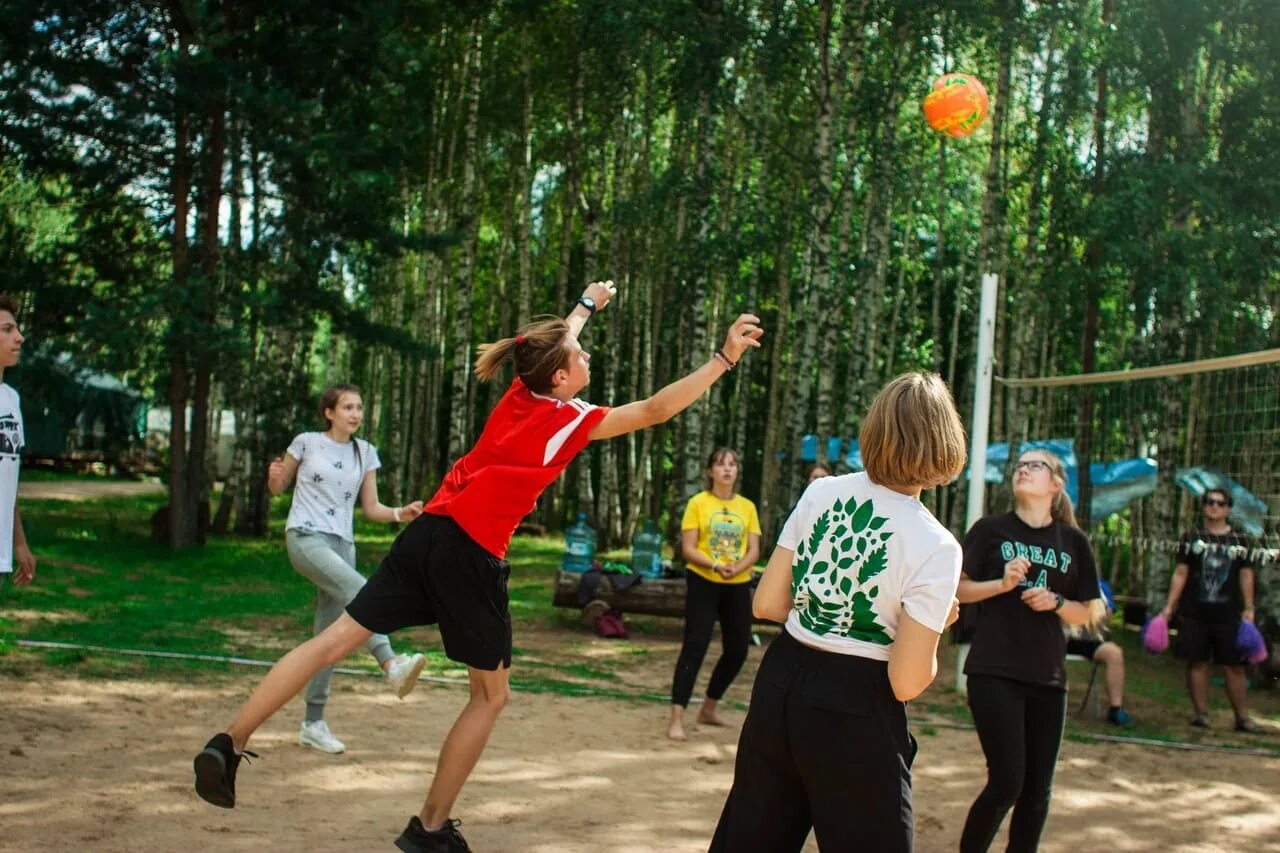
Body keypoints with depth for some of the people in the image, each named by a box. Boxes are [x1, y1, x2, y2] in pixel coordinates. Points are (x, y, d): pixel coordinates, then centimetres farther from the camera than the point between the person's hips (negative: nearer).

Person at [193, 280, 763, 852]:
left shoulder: (520, 394, 12)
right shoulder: (572, 420, -5)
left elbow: (555, 341, 32)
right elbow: (654, 410, -6)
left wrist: (587, 304, 50)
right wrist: (725, 358, -4)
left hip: (428, 533, 6)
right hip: (473, 557, -6)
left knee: (338, 638, 6)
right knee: (491, 694, 11)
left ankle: (230, 742, -1)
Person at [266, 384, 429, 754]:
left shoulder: (365, 453, 12)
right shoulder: (307, 442, 2)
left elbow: (371, 508, 12)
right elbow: (277, 488, 10)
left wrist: (400, 514, -7)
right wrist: (274, 476, -13)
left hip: (342, 543, 5)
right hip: (305, 537, -5)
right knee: (358, 589, -32)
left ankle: (313, 723, 11)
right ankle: (391, 664, -50)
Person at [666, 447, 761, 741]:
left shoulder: (747, 507, 6)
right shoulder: (698, 503, -5)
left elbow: (754, 550, 2)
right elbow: (688, 548, -9)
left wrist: (736, 568, -18)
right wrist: (716, 566, -23)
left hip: (738, 586, 5)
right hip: (703, 583, -5)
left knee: (738, 649, 10)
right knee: (695, 646, -10)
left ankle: (709, 708, 29)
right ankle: (677, 717, -9)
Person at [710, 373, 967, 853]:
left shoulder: (820, 493, -2)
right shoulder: (936, 547, -16)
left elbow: (767, 604, 3)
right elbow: (907, 683, -16)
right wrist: (938, 623, 2)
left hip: (781, 685, 5)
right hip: (855, 713, -5)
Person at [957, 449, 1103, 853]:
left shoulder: (1074, 542, 9)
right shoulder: (991, 529, 2)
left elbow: (1087, 613, 12)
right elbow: (958, 589, 1)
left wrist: (1055, 602, -7)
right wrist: (1002, 584, -15)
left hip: (1047, 677, 4)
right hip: (994, 672, -3)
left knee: (1037, 789, 7)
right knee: (1007, 782, -12)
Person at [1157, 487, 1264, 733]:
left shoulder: (1239, 540, 9)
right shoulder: (1191, 538, 7)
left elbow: (1246, 575, 8)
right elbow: (1180, 574, 6)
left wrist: (1248, 608, 0)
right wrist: (1169, 606, 0)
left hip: (1228, 613, 0)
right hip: (1194, 613, 0)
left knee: (1234, 665, 1)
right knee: (1197, 662, 1)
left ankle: (1243, 717, 7)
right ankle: (1201, 713, 9)